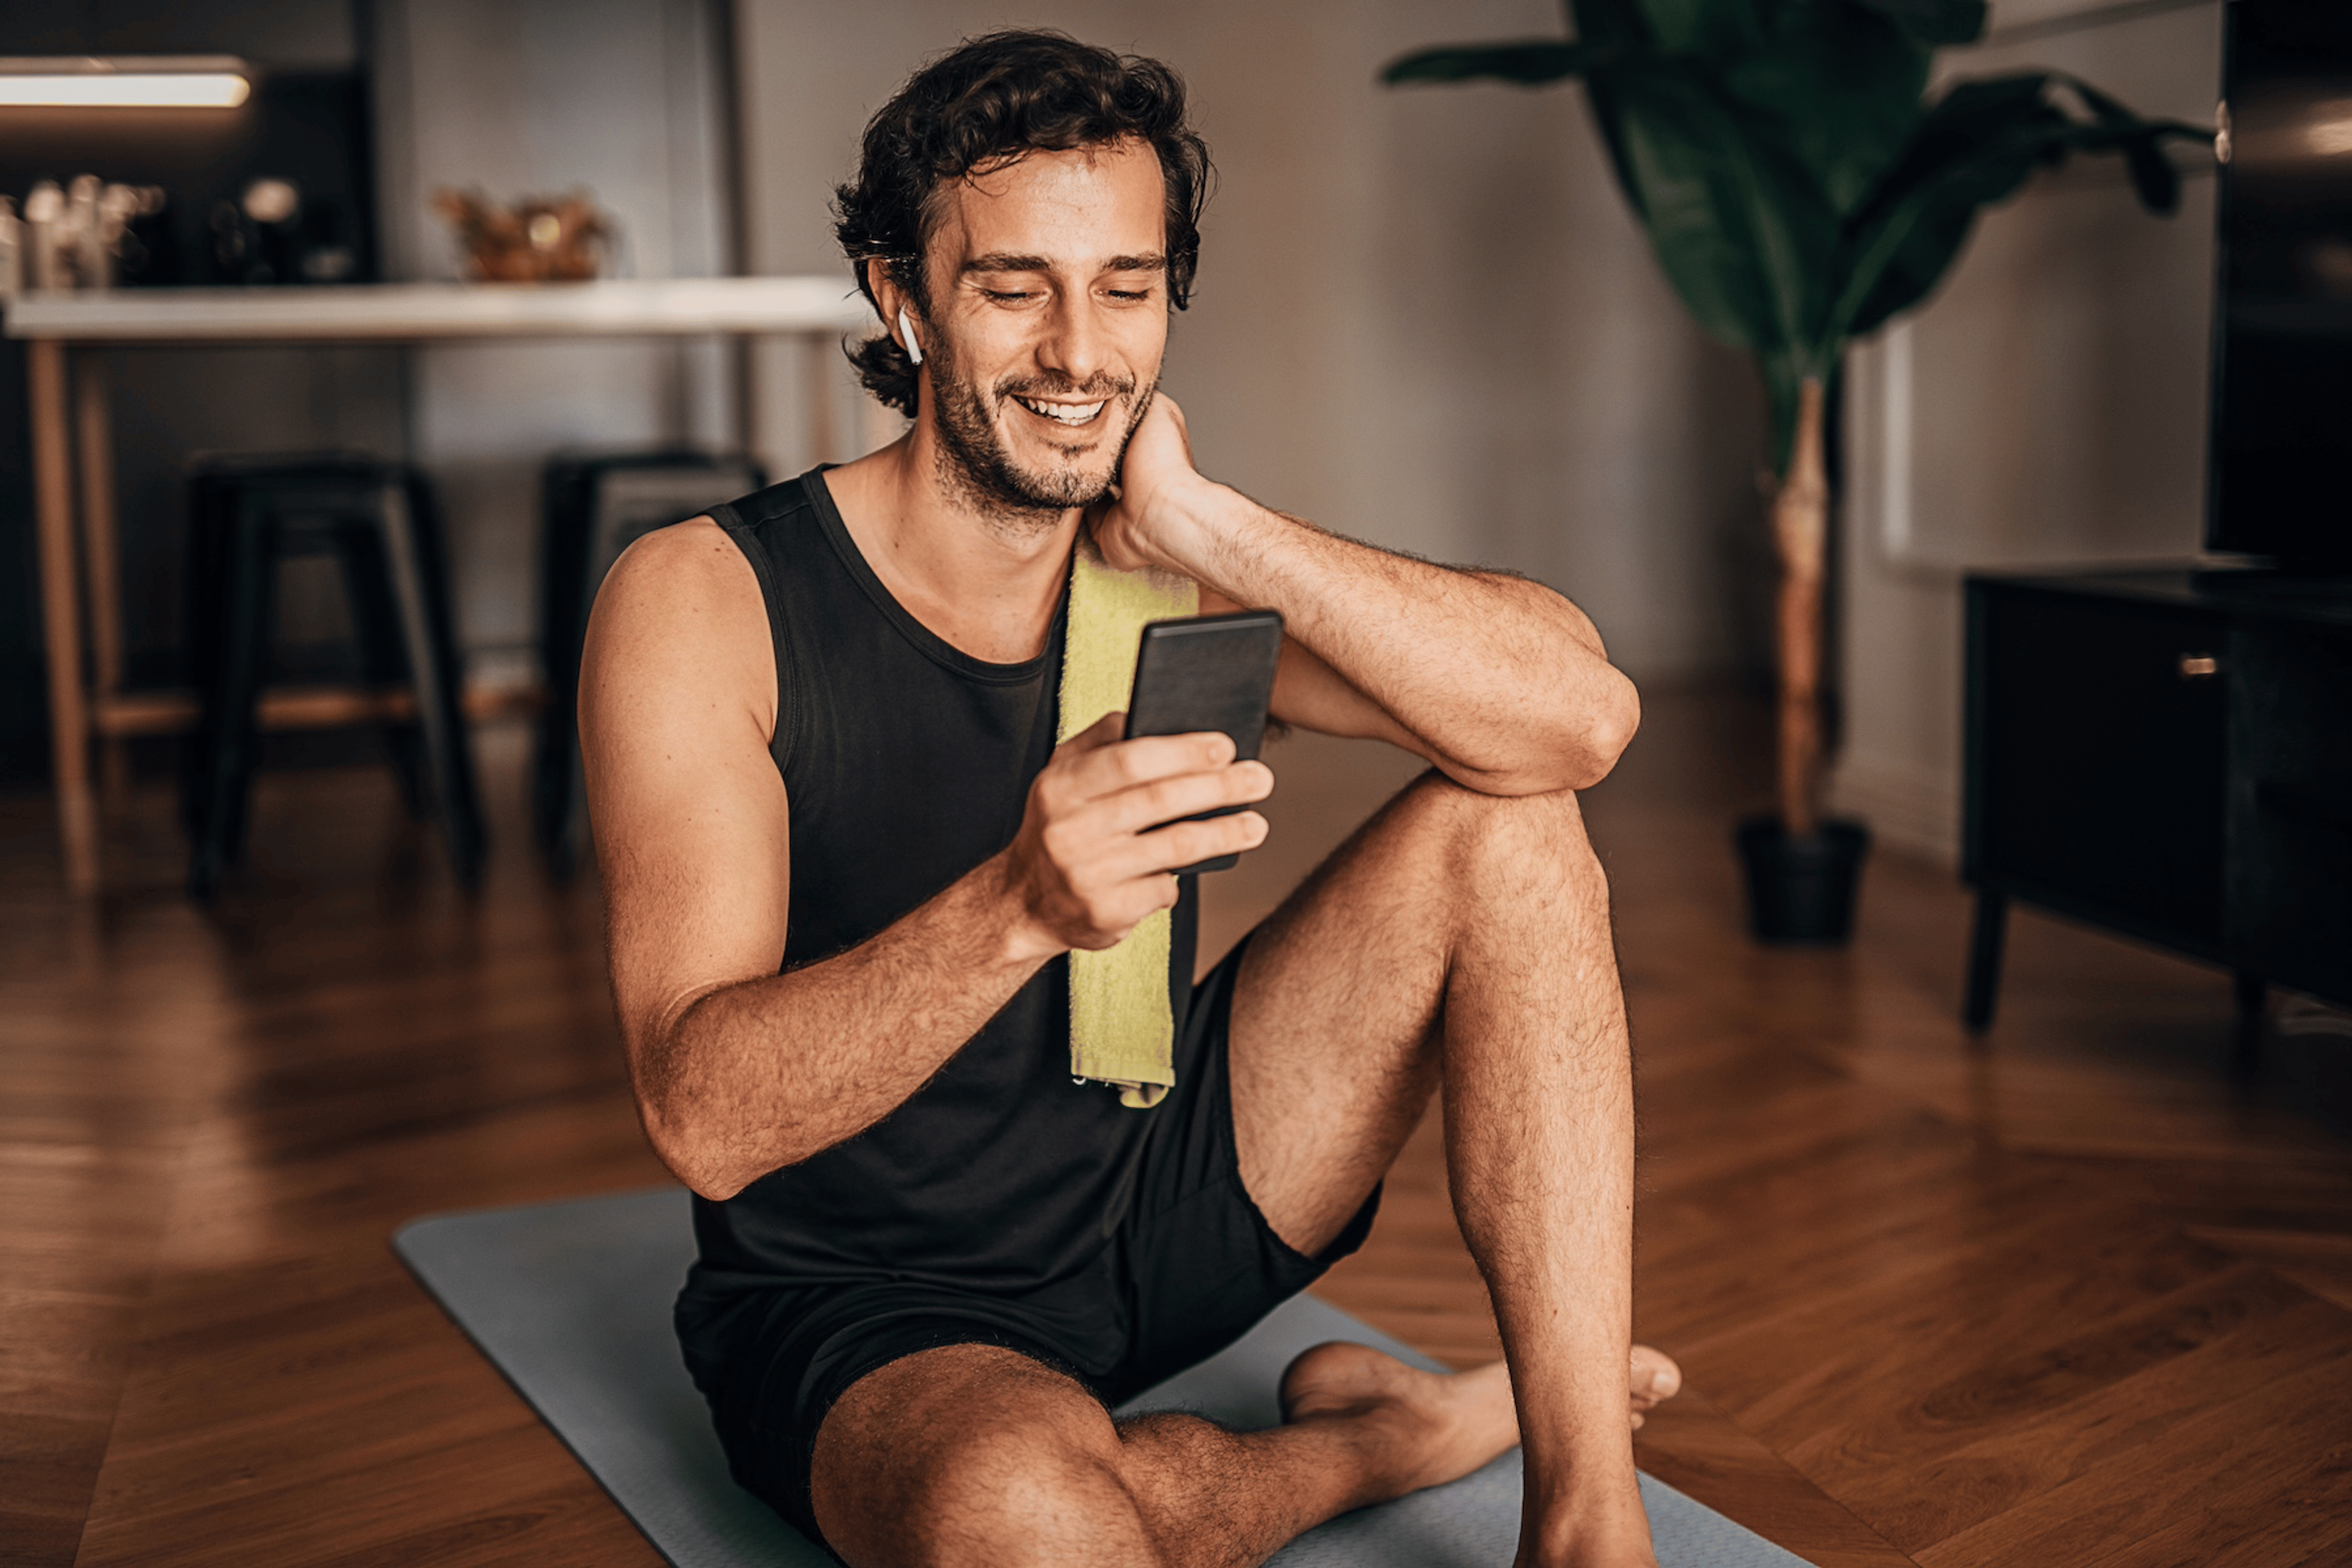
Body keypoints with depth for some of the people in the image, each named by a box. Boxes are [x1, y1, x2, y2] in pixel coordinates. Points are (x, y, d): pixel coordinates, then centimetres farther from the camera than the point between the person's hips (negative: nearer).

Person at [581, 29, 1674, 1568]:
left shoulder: (1177, 568, -5)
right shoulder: (701, 601, -16)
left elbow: (1581, 716, -20)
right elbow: (707, 1121, -26)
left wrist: (1207, 527, -27)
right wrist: (1017, 904, -42)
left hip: (1159, 1212, 4)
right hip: (865, 1308, -4)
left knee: (1505, 830, -11)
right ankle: (1381, 1430, -4)